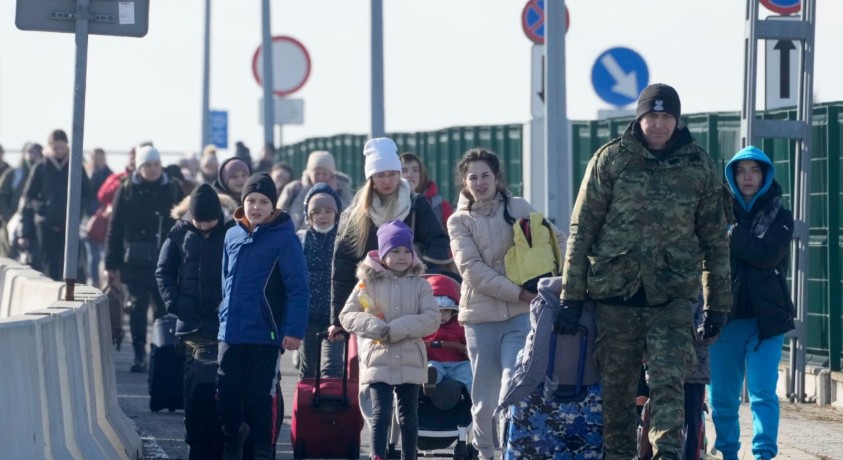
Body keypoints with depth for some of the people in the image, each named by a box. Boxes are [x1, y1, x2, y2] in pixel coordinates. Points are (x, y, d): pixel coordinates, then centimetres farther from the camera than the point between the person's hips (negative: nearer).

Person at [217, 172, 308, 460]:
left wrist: (294, 329, -16)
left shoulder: (284, 238, -8)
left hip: (265, 335, -5)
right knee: (226, 395, 7)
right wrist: (225, 317, 15)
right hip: (231, 333, 5)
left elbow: (297, 287, -11)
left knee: (259, 398, 2)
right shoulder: (233, 236, 8)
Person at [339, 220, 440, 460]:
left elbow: (431, 320, -7)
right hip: (378, 361, -2)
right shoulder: (369, 283, 2)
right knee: (381, 414, -10)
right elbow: (347, 316, 0)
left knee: (408, 417, 10)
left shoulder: (420, 285, 4)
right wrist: (376, 327, -16)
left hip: (411, 362, 2)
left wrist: (396, 329, -17)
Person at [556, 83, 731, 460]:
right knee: (616, 386, 6)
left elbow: (715, 238, 11)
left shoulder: (699, 165, 6)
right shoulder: (611, 159, 1)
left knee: (669, 382, -12)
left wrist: (717, 302, 10)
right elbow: (582, 229, 2)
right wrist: (571, 296, -2)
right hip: (615, 291, 0)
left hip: (672, 297, 0)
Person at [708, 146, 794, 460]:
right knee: (721, 395, 5)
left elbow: (768, 255, -11)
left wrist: (731, 235, -12)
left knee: (762, 392, -11)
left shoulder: (779, 216, 6)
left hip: (765, 317, -2)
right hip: (726, 314, 2)